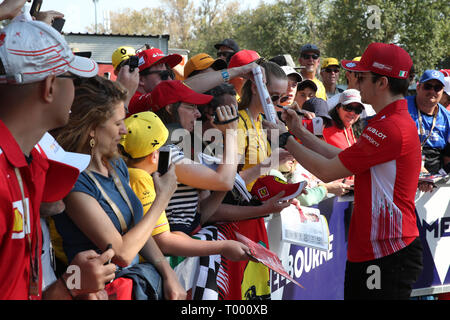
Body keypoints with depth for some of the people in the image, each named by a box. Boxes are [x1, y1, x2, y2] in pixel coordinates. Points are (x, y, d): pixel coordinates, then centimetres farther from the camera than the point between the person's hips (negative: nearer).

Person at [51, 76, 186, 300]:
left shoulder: (117, 164, 8)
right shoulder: (75, 182, -17)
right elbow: (122, 253, -18)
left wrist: (168, 273, -2)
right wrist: (163, 197, -9)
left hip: (138, 274, 7)